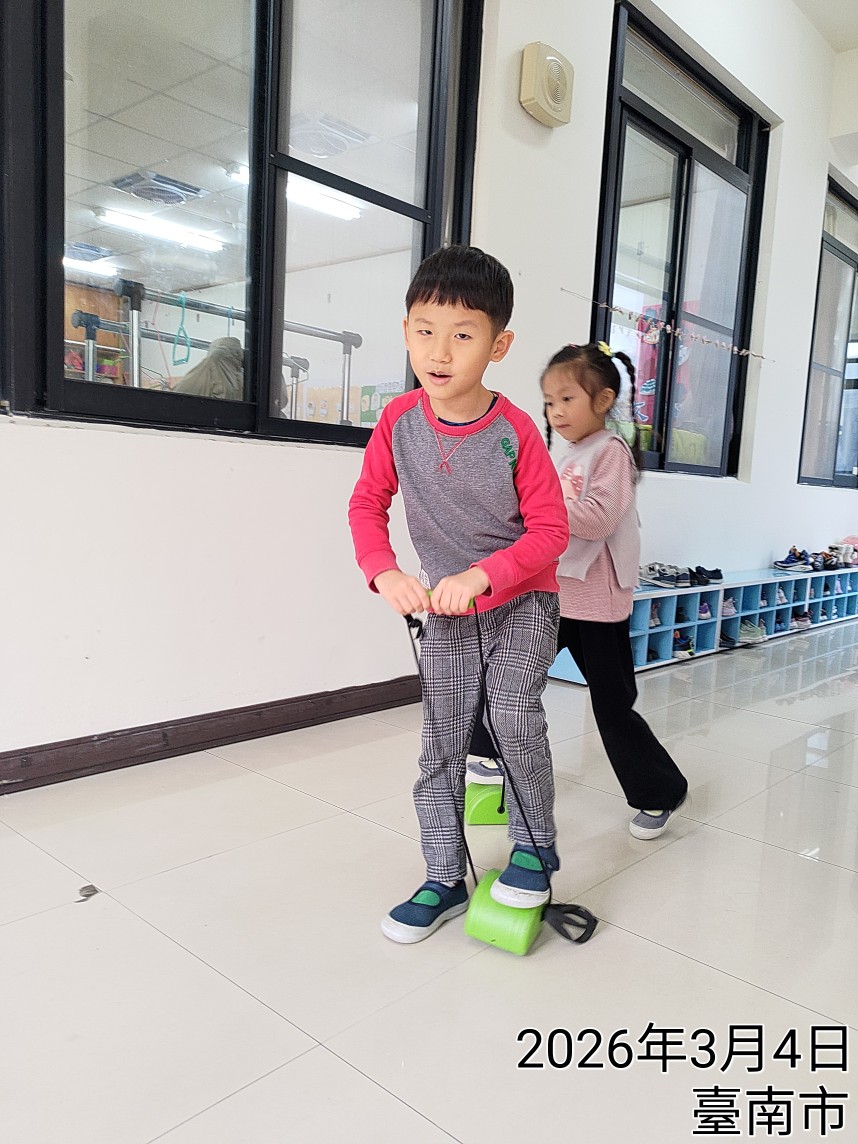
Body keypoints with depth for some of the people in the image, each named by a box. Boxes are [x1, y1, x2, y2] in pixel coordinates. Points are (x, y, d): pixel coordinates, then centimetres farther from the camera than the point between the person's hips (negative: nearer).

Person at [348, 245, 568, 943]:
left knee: (515, 713, -21)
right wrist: (387, 575, -17)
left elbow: (551, 530, -17)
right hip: (445, 611, 4)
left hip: (522, 602, -3)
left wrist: (480, 575, -28)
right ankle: (445, 881, 24)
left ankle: (536, 845, 7)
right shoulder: (399, 421, -10)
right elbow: (367, 506, -1)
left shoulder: (515, 431, -19)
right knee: (441, 746, 7)